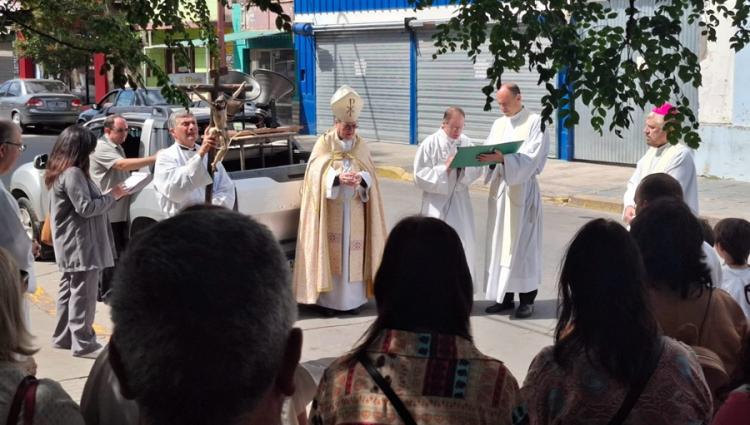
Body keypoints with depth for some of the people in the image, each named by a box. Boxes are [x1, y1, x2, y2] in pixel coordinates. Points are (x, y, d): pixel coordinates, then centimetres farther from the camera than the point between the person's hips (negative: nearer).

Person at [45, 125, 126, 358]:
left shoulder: (61, 172, 13)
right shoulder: (73, 173, -19)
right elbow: (86, 207, -22)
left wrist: (108, 196, 6)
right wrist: (112, 196, -11)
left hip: (72, 245, 11)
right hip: (80, 245, -11)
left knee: (69, 290, 17)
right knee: (83, 294, -6)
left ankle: (63, 336, 25)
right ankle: (83, 343, -2)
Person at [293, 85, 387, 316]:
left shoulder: (361, 146, 7)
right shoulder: (323, 144, -2)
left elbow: (371, 177, 3)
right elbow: (317, 176, -11)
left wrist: (361, 178, -20)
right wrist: (337, 178, -28)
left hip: (354, 213, 3)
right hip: (331, 212, -3)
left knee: (353, 253, 4)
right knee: (329, 252, -2)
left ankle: (352, 298, 12)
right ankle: (327, 299, 4)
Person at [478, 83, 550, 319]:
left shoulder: (535, 122, -5)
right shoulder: (498, 124, 14)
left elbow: (531, 158, -16)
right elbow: (489, 153, 10)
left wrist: (502, 159, -28)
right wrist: (484, 157, -13)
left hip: (523, 189, -6)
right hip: (500, 187, 6)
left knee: (522, 244, -3)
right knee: (499, 242, 7)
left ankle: (526, 299, 5)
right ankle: (504, 297, 14)